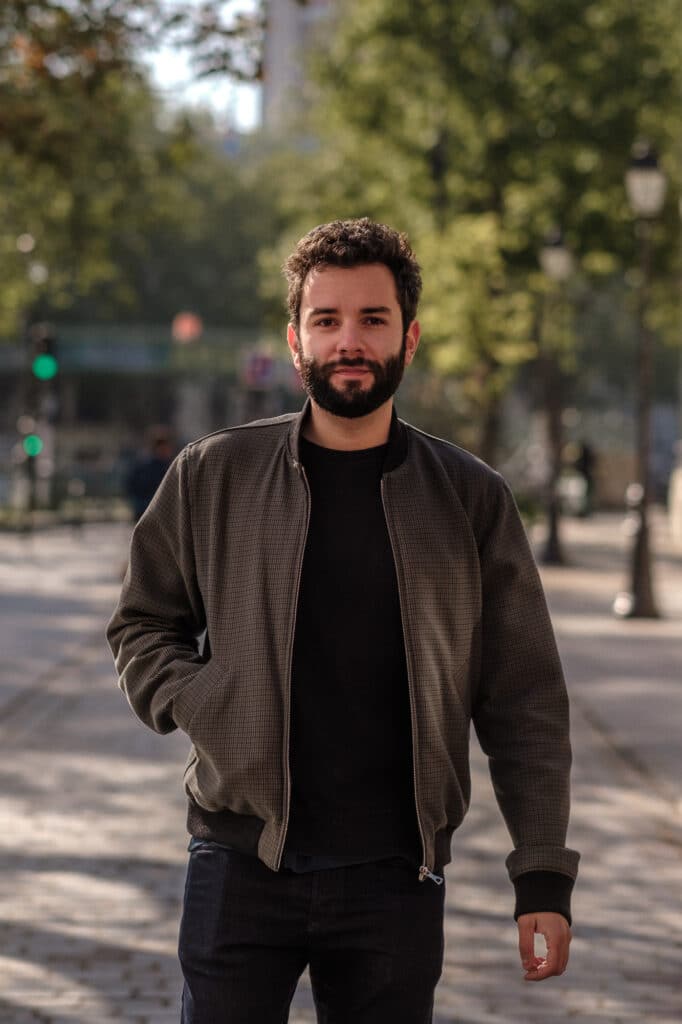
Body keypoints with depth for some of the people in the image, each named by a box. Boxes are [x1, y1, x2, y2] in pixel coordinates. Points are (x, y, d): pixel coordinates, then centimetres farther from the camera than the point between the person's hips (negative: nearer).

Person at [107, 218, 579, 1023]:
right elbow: (141, 626, 14)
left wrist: (542, 876, -2)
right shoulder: (212, 476, 4)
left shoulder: (470, 500, 3)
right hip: (241, 863, 0)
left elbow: (524, 701, 4)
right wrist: (202, 708, -6)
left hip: (394, 875, 0)